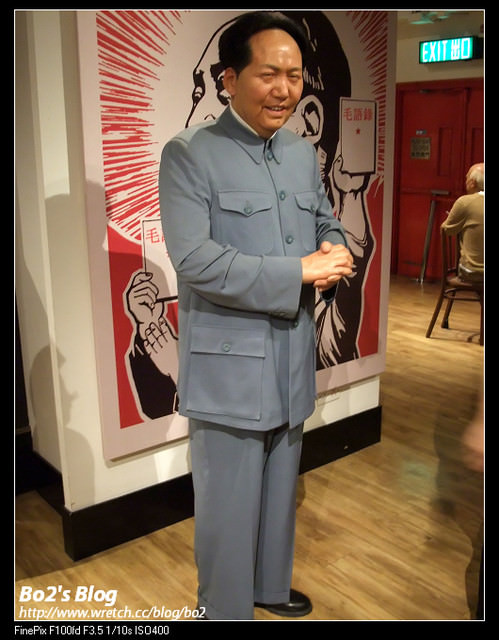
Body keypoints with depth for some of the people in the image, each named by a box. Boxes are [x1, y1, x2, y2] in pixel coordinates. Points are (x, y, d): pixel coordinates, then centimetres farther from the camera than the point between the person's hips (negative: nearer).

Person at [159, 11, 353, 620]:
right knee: (228, 505, 7)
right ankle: (225, 609, 31)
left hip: (293, 359, 7)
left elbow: (326, 222, 18)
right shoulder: (189, 154, -12)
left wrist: (334, 253, -7)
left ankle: (272, 586, 45)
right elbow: (194, 260, -22)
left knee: (281, 490, 22)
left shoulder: (303, 152, 10)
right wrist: (301, 270, -20)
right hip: (229, 364, -6)